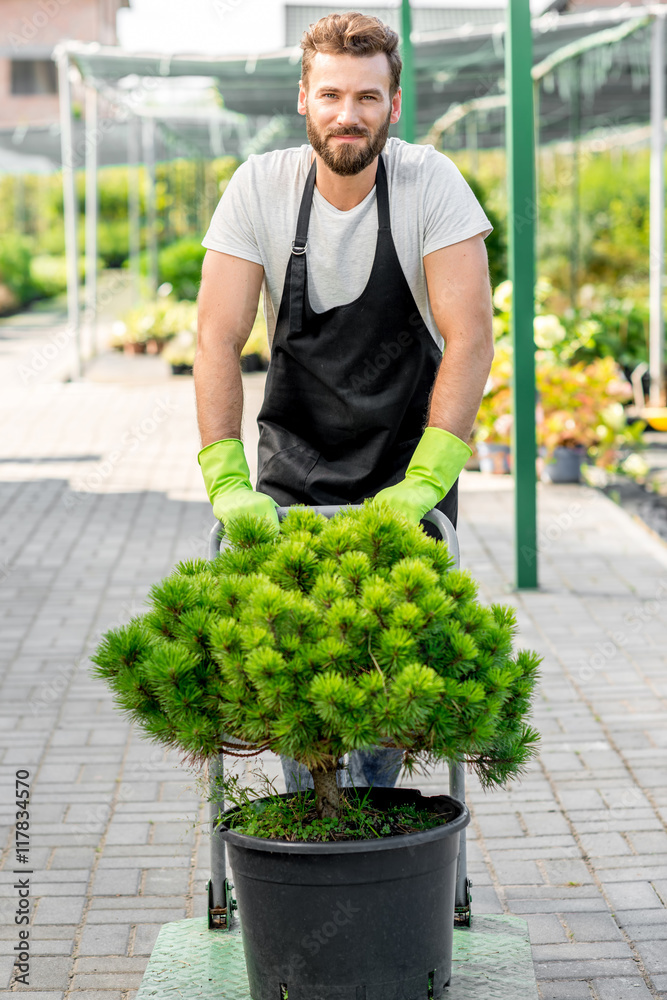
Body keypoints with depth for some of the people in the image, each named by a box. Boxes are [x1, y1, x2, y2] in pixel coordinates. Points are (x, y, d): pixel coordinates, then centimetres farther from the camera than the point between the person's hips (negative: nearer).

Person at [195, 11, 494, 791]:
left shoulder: (430, 183, -14)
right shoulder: (260, 189, -10)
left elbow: (470, 336, -18)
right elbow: (218, 339, -12)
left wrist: (424, 481, -25)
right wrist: (225, 480, -22)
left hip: (410, 468, -1)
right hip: (293, 469, 1)